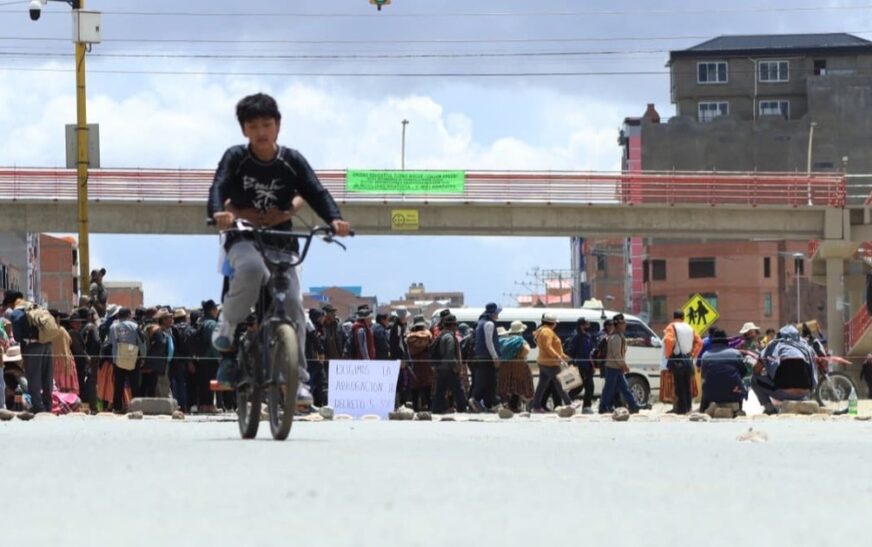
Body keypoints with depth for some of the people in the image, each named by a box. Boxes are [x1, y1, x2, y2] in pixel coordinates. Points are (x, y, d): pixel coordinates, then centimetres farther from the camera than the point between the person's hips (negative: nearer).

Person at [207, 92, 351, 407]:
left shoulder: (292, 161, 1)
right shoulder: (236, 158, -4)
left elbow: (316, 193, -7)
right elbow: (219, 187, -19)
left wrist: (334, 219, -26)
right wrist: (218, 213, -42)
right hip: (243, 240, -2)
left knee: (293, 305, -13)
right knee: (252, 268, -38)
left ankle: (297, 379, -5)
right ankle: (227, 329, -17)